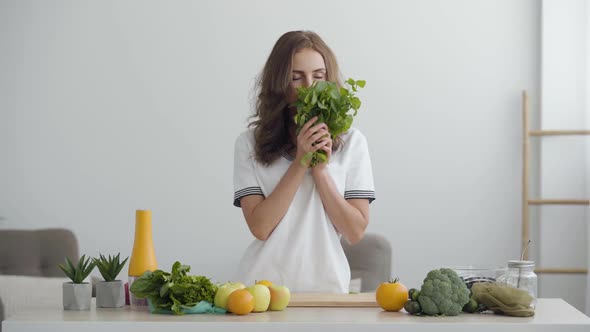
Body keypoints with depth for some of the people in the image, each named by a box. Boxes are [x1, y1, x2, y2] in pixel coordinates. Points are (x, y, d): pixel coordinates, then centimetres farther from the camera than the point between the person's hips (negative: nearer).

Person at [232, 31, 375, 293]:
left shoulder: (351, 142, 7)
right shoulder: (250, 143, 4)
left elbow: (355, 231, 1)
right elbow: (260, 227, -6)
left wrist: (321, 170, -8)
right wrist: (300, 163, -9)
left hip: (326, 283, 0)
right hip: (264, 283, 0)